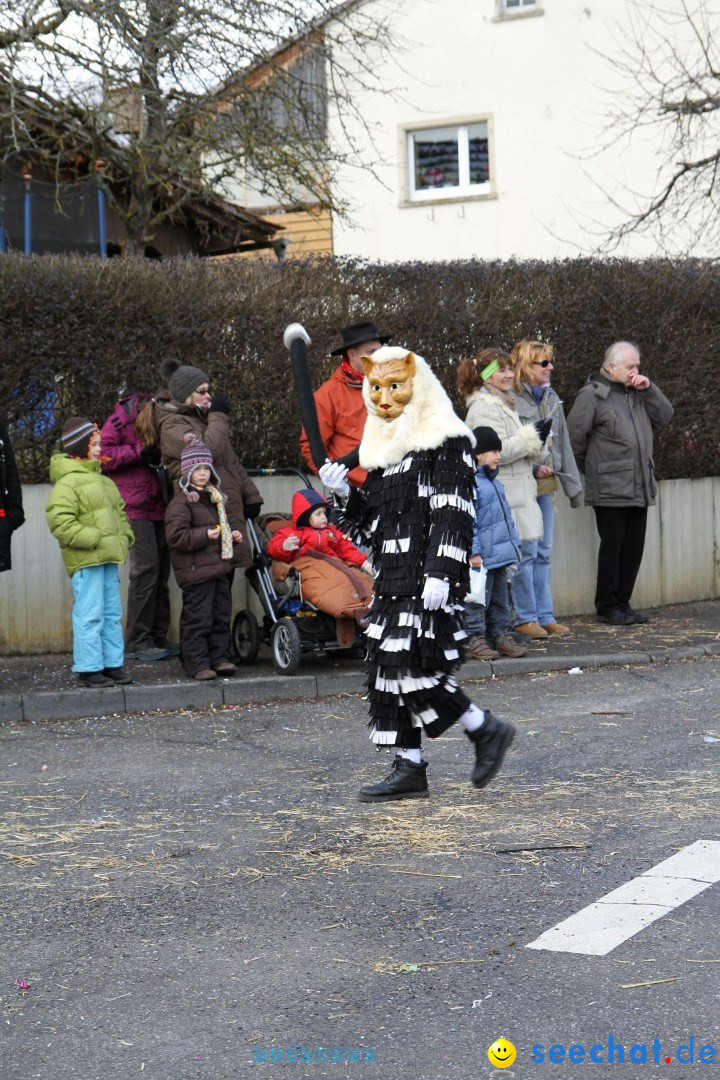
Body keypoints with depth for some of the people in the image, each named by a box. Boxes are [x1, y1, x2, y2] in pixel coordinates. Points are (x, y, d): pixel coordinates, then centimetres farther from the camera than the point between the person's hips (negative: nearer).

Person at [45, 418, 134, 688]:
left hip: (108, 558, 9)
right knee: (90, 615, -7)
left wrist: (125, 536, 11)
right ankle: (88, 668, -1)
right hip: (85, 561, -9)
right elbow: (60, 522, -19)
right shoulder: (67, 483, -11)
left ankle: (112, 663, 20)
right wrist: (94, 539, -20)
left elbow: (119, 511, 29)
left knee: (112, 613, 13)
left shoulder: (102, 480, 18)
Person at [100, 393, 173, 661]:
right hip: (135, 507, -7)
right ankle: (137, 643, -7)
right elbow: (103, 455, -12)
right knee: (146, 568, -13)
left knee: (161, 570, 8)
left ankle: (158, 639, 16)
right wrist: (139, 452, -19)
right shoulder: (121, 420, -8)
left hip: (159, 506, 7)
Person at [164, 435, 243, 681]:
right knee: (198, 619, -4)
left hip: (219, 568, 8)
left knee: (221, 616, 12)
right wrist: (205, 535, -21)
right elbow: (175, 536, -19)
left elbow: (225, 524, 31)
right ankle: (198, 664, 1)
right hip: (196, 571, -8)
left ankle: (220, 658, 21)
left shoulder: (216, 497, 15)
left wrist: (233, 535, 11)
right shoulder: (180, 502, -11)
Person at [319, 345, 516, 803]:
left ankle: (488, 730, 5)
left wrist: (440, 573, -22)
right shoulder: (383, 448, 19)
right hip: (393, 579, 9)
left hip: (428, 579, -9)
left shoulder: (445, 441, -7)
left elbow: (453, 513, -14)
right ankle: (409, 768, 11)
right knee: (389, 666, 6)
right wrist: (345, 494, 4)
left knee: (414, 666, -13)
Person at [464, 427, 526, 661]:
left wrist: (515, 544, 22)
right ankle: (474, 640, 3)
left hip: (500, 554, 10)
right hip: (482, 557, -10)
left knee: (500, 597, 15)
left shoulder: (493, 482, 16)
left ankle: (501, 635, 22)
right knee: (478, 598, -3)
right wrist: (473, 552, -22)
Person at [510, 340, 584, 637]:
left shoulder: (551, 399, 15)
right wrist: (534, 468, -17)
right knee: (526, 552, -5)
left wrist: (572, 484, 17)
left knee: (543, 552, 11)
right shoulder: (512, 399, -11)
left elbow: (562, 443, 19)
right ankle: (526, 617, 3)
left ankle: (544, 615, 16)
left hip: (546, 485, 8)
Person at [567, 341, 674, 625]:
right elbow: (574, 435, -8)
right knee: (612, 547, -2)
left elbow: (665, 417, 12)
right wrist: (588, 468, 1)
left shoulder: (637, 394, 16)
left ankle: (622, 604, 17)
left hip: (639, 488, 7)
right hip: (610, 490, -7)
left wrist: (649, 389, 0)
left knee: (633, 547, 8)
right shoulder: (592, 395, -6)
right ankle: (607, 607, 8)